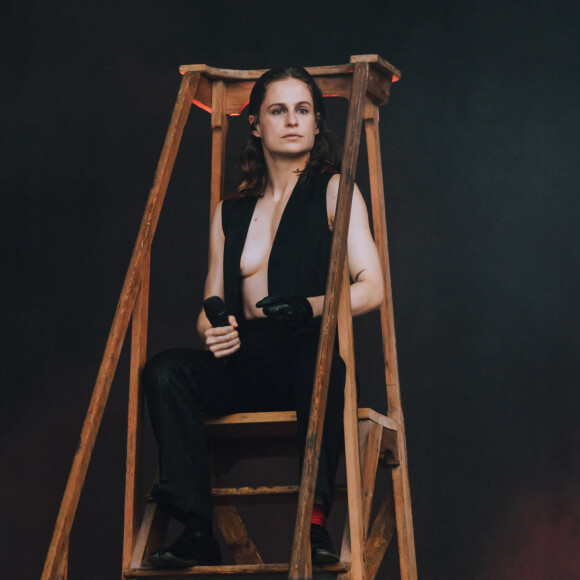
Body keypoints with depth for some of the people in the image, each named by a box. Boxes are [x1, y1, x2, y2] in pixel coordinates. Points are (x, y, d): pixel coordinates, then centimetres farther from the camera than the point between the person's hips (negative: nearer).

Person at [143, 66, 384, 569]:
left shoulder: (334, 192, 8)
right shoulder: (230, 212, 20)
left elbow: (371, 287, -2)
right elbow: (212, 302, 21)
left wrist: (310, 307, -21)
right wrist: (211, 328, -5)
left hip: (311, 354, -4)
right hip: (247, 366, 4)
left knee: (323, 359, -40)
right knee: (166, 370, -25)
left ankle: (316, 521, -43)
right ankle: (196, 532, -30)